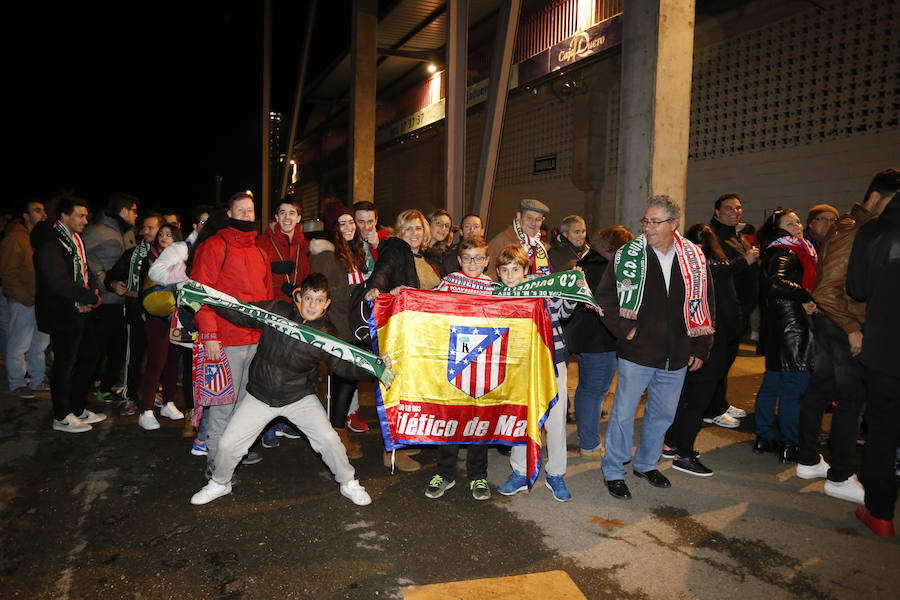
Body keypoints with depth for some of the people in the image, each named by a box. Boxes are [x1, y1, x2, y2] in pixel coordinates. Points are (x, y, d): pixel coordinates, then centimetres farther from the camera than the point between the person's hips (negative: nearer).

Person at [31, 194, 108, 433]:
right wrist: (91, 298, -17)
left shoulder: (75, 239, 12)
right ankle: (61, 417, 15)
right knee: (64, 364, 1)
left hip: (80, 312, 9)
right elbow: (59, 283, -25)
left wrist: (93, 293, -5)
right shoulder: (50, 243, -17)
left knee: (88, 357, 15)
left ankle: (78, 409, 28)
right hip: (62, 316, -9)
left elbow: (85, 270, 15)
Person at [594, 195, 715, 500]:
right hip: (637, 352, -3)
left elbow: (705, 305, 9)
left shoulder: (695, 259, 2)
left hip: (676, 357, 4)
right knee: (623, 413, 3)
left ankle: (646, 463, 37)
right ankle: (613, 471, 20)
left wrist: (700, 349, 6)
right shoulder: (627, 255, -6)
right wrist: (623, 328, -10)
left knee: (663, 414, 17)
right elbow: (603, 297, -2)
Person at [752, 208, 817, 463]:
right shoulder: (785, 253, -13)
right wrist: (808, 298, -20)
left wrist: (805, 301, 5)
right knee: (795, 384, -4)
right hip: (791, 327, -10)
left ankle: (764, 438, 22)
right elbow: (776, 283, -30)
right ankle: (789, 446, 3)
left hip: (776, 326, 10)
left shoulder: (795, 251, 18)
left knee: (772, 382, 13)